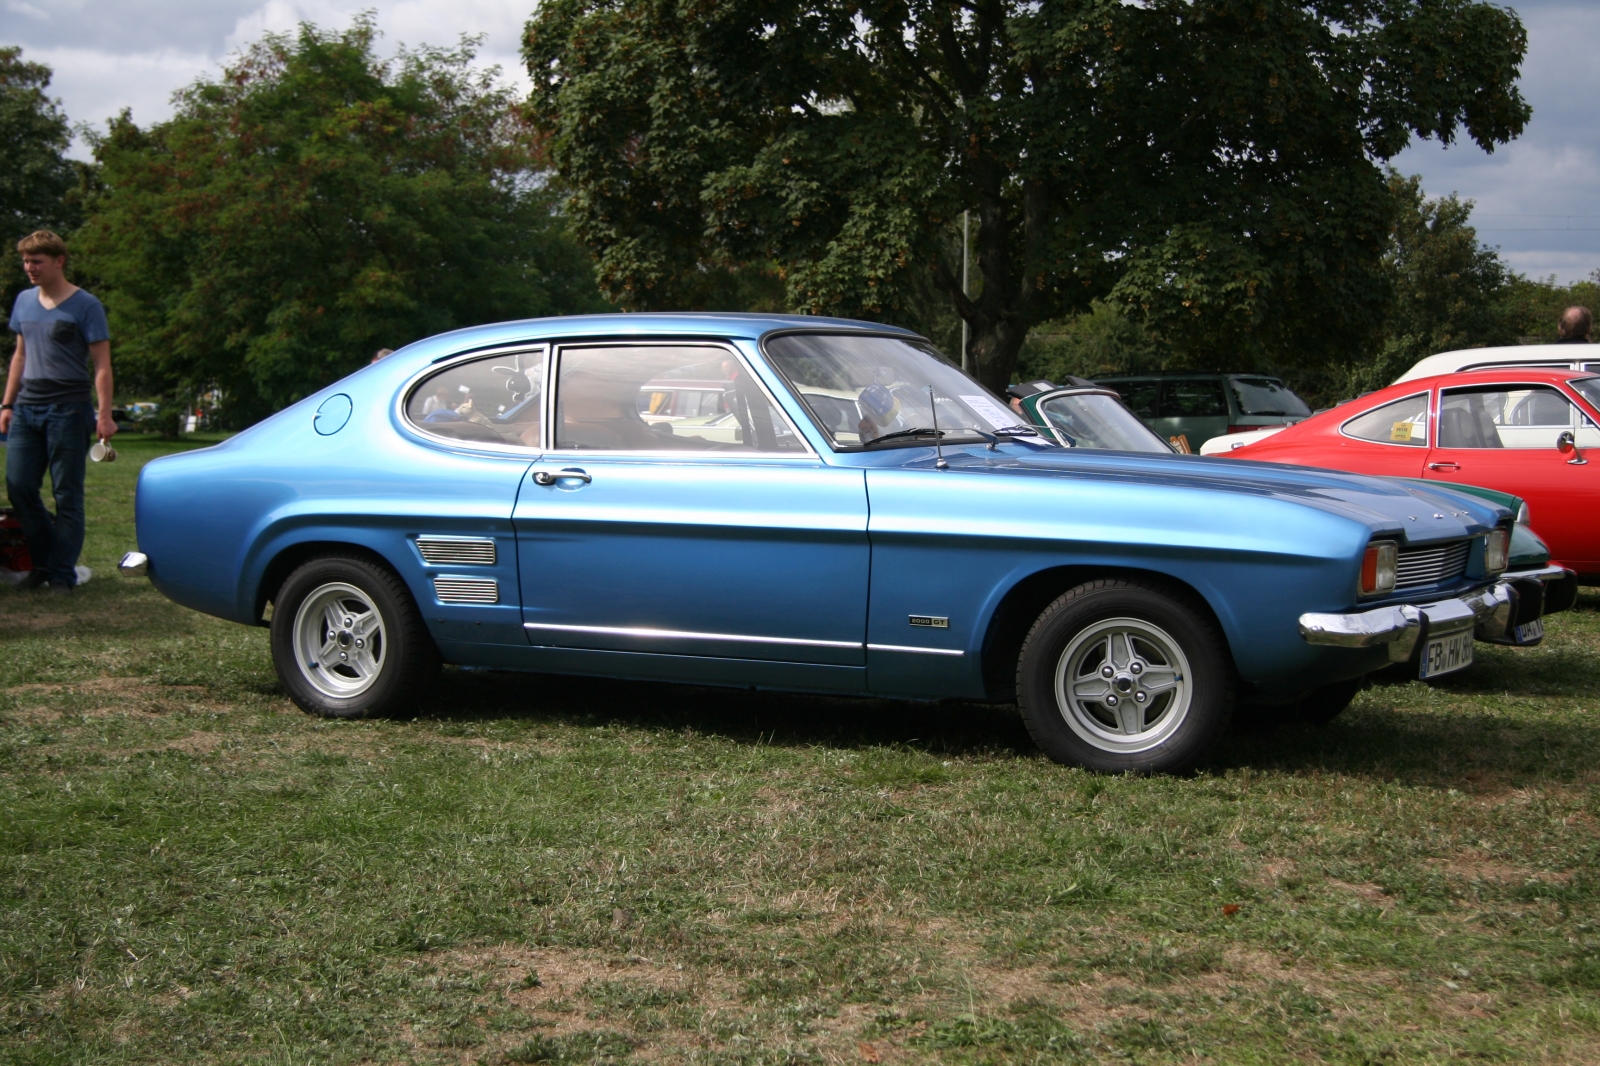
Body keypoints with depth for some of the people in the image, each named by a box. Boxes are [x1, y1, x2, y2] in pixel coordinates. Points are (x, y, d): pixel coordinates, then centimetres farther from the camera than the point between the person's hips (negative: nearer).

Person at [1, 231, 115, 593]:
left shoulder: (84, 306, -5)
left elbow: (101, 365, -7)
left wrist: (104, 414, -15)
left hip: (67, 410, -6)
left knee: (67, 495, -2)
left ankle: (62, 574, 4)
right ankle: (42, 562, 19)